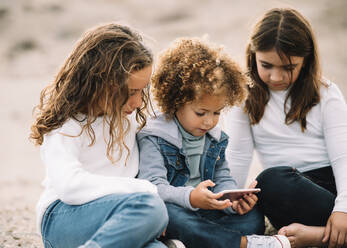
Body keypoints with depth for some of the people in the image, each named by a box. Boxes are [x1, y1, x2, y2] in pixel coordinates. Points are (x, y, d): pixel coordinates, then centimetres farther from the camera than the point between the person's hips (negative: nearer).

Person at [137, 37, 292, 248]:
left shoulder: (216, 138, 13)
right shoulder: (155, 139, -8)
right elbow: (153, 187, -19)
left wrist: (234, 201, -8)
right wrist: (190, 198, -38)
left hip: (206, 214, 6)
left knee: (253, 216, -13)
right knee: (167, 213, -40)